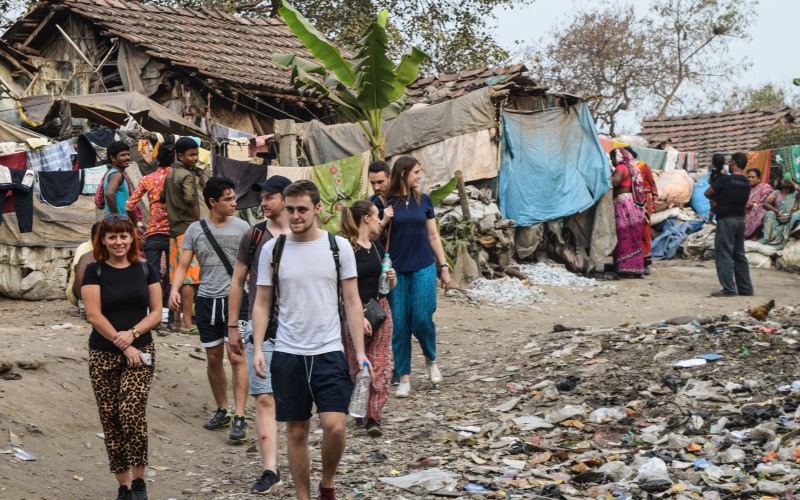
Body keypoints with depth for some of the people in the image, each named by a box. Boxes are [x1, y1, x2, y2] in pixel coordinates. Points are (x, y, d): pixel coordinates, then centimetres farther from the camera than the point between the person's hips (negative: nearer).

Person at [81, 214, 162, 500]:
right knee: (111, 420, 2)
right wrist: (123, 346, -11)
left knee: (132, 412, -17)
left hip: (140, 352, 0)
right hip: (104, 355, 0)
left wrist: (133, 333, -11)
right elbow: (94, 315, -7)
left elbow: (156, 312, 5)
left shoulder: (145, 269, 6)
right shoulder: (95, 271, 0)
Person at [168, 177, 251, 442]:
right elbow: (183, 265, 5)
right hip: (206, 300, 3)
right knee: (214, 359, 11)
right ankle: (221, 410, 27)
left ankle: (239, 418, -10)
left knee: (236, 357, -11)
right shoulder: (195, 230, 5)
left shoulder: (241, 227, 1)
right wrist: (175, 289, -13)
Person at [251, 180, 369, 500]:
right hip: (287, 354, 1)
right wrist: (257, 348, -5)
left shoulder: (338, 246, 0)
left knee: (334, 425, -12)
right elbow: (262, 303, 6)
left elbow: (352, 302, 2)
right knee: (296, 431, 7)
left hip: (329, 352, -1)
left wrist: (360, 353, -3)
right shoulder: (272, 249, 2)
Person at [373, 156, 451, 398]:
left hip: (423, 269, 1)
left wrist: (444, 267, 10)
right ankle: (404, 377, 10)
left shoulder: (424, 201, 8)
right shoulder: (384, 203, -1)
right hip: (396, 271, -1)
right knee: (399, 325, 0)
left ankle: (431, 360, 21)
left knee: (422, 319, -8)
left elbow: (433, 237, 13)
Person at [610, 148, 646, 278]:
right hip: (635, 206, 9)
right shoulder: (633, 168, 22)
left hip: (624, 204, -9)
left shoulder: (621, 167, -6)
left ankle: (626, 269, -12)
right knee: (634, 238, 10)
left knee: (624, 237, -9)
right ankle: (638, 269, 11)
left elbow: (615, 180, -24)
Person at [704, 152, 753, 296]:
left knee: (724, 254, -4)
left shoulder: (725, 180, -13)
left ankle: (728, 288, -8)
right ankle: (745, 288, 15)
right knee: (739, 255, 13)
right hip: (740, 219, 7)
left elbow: (707, 193, -5)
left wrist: (715, 199, 15)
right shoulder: (746, 183, 8)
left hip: (726, 220, -7)